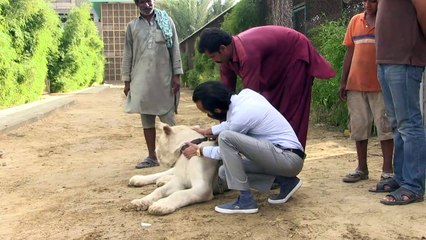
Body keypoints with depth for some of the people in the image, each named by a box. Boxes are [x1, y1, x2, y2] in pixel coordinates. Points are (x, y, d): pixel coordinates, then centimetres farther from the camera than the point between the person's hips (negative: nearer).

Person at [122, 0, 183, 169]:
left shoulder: (167, 21, 6)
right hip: (141, 79, 2)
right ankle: (152, 156, 13)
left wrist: (177, 75, -4)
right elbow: (127, 55, 9)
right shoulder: (132, 26, 8)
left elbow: (175, 49, 3)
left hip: (164, 78, -1)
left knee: (168, 118, 0)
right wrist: (126, 80, 4)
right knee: (147, 120, 5)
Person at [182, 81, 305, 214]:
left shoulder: (240, 117, -22)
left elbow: (227, 150, -3)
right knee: (226, 171, 10)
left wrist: (199, 151, 11)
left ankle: (246, 200, -14)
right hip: (288, 157, 9)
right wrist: (209, 131, 24)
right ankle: (285, 181, 8)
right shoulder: (245, 93, 1)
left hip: (289, 159, -9)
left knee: (225, 137, -22)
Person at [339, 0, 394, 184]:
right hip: (355, 84, 4)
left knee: (384, 126, 0)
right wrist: (343, 82, 9)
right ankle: (362, 168, 19)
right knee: (358, 126, 8)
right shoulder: (355, 21, 11)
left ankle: (387, 170, 7)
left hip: (380, 85, -4)